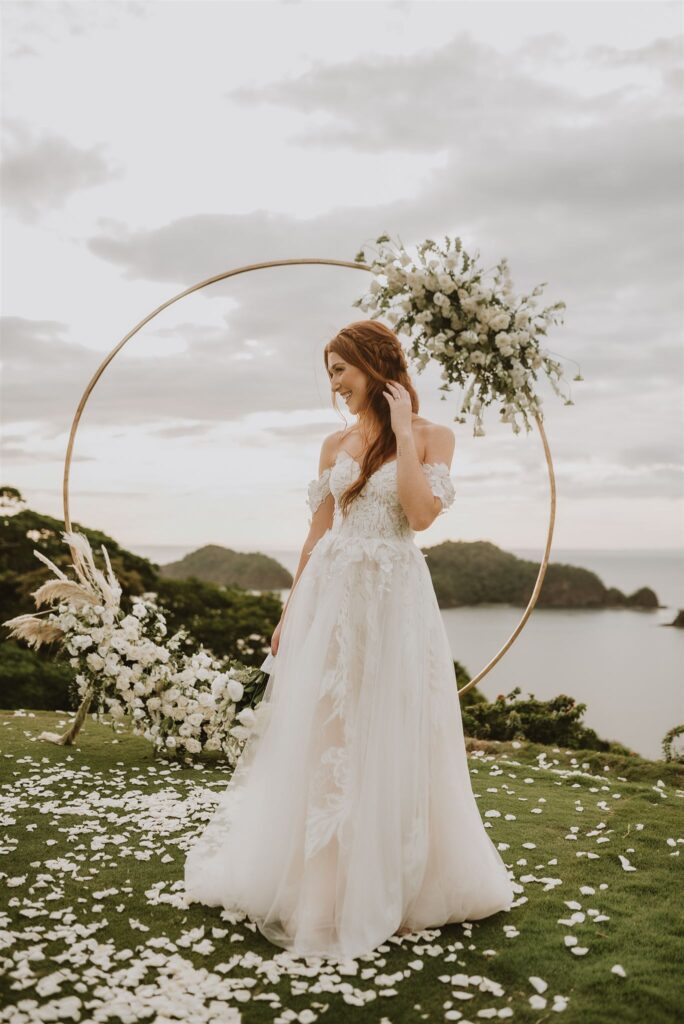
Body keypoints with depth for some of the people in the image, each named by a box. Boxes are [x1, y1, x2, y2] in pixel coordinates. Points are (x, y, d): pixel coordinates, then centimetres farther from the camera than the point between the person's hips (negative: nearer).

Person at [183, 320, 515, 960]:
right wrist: (291, 610, 10)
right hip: (331, 595, 4)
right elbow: (318, 533, 12)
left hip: (395, 598, -3)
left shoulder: (432, 437, -1)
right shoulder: (335, 445, 10)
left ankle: (392, 882, 23)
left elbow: (422, 513, -16)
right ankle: (313, 880, 25)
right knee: (315, 735, 7)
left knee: (390, 739, 4)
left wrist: (403, 431, -11)